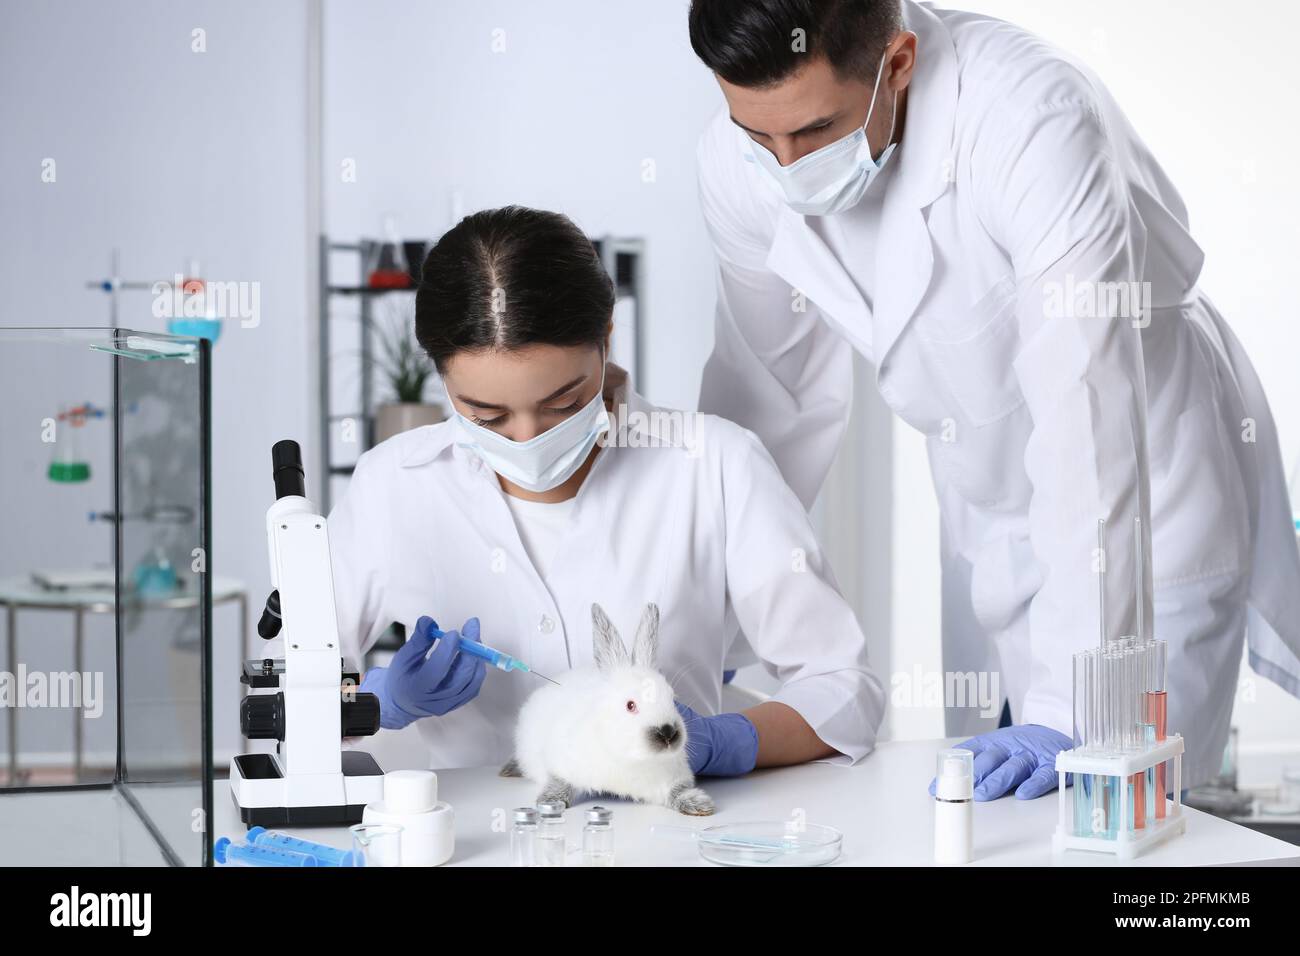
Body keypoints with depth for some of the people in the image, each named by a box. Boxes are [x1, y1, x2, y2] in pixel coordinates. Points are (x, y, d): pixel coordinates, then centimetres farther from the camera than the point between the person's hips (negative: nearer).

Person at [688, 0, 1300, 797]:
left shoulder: (1035, 118, -34)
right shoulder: (739, 163, -16)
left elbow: (1087, 425, -37)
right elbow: (771, 394, 0)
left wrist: (1065, 711, -39)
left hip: (1150, 504, -5)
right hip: (988, 522, 5)